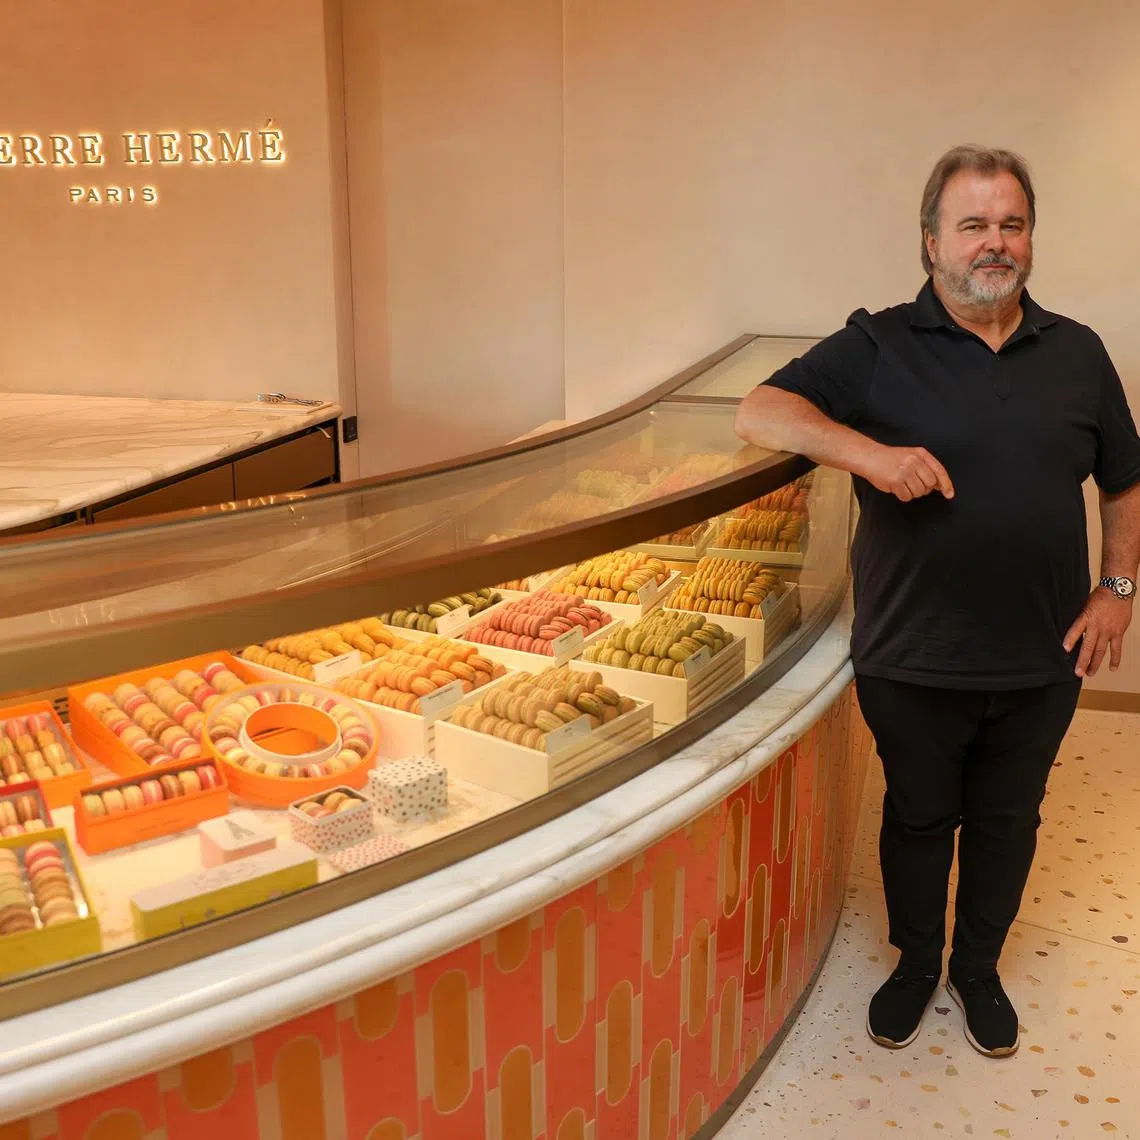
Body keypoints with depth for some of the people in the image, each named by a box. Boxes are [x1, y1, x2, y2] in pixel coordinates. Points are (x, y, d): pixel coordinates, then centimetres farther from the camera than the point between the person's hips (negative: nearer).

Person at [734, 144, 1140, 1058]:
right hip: (913, 662, -2)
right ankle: (916, 965, 40)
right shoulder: (878, 347, -6)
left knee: (1006, 820, 19)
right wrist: (867, 450, -32)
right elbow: (760, 412, -18)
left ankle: (978, 969, 42)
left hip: (1041, 662, 3)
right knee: (919, 815, 16)